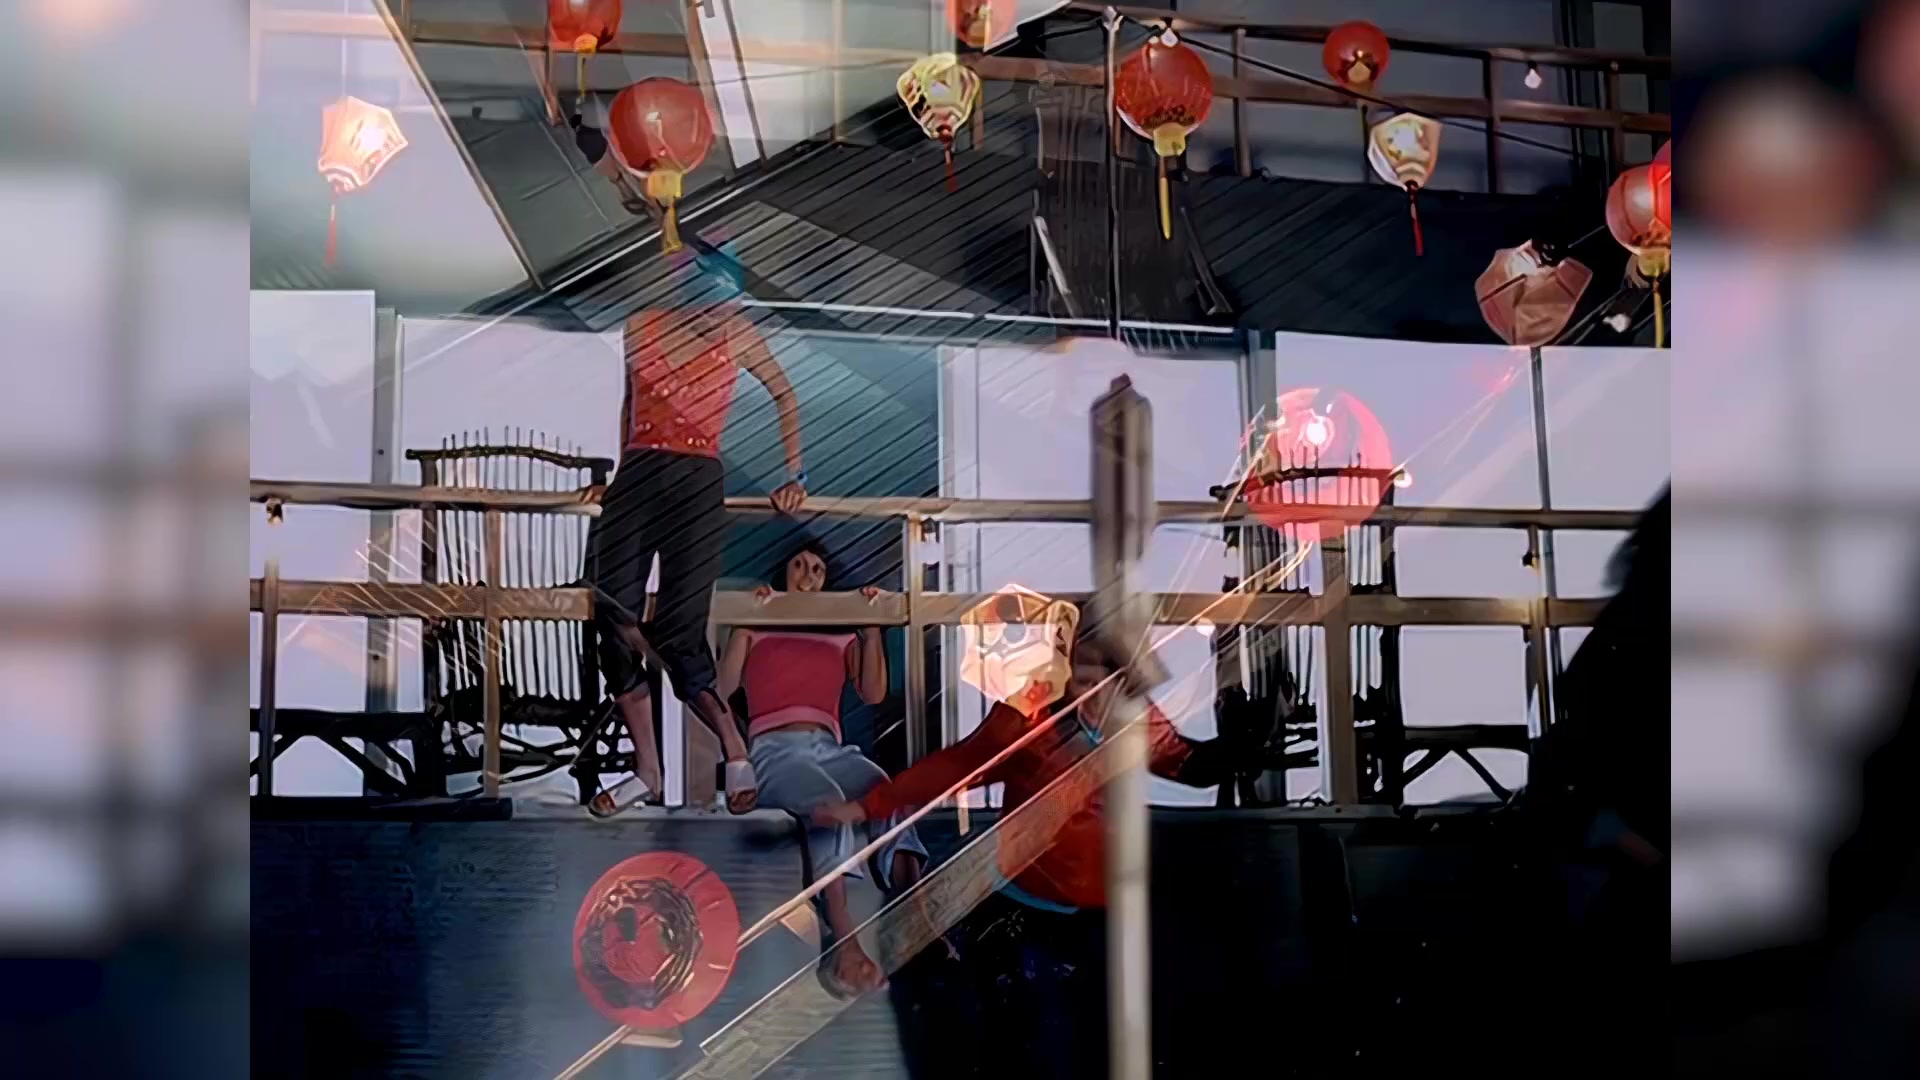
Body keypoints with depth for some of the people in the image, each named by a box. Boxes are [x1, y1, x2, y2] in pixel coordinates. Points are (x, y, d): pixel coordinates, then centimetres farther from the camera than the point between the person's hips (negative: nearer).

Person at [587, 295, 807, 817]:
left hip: (698, 484, -3)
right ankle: (647, 770, 2)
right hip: (635, 479, 3)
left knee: (678, 635, -13)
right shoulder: (640, 328, 10)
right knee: (615, 626, -6)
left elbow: (784, 394, 15)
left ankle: (735, 751, -2)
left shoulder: (734, 334, 4)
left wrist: (794, 475, 12)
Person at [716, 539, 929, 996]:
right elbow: (722, 687, 8)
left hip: (830, 747, 3)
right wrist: (746, 625, 4)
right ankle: (846, 944, -57)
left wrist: (872, 630, 10)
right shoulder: (757, 629, 25)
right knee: (828, 802, -41)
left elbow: (874, 693, 15)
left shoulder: (842, 635, 31)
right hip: (775, 748, -3)